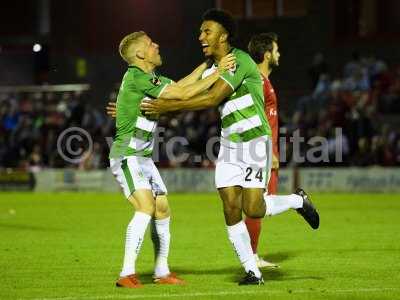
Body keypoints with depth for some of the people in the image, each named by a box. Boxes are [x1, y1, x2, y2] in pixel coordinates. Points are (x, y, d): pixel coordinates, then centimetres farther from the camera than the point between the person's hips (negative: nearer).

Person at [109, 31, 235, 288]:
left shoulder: (148, 78, 12)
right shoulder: (137, 78, -18)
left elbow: (180, 84, 25)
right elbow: (184, 94, -20)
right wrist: (219, 73, -12)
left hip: (143, 157, 10)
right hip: (127, 155, -10)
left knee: (163, 210, 10)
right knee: (145, 208, -23)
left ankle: (162, 272, 21)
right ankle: (127, 274, -25)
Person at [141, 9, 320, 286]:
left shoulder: (240, 60, -16)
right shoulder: (213, 69, 11)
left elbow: (211, 99, -22)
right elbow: (189, 95, 14)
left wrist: (168, 106, -21)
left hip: (255, 141, -7)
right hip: (229, 146, 7)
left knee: (252, 208, -13)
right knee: (231, 208, -4)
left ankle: (298, 201, 16)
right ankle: (253, 272, 3)